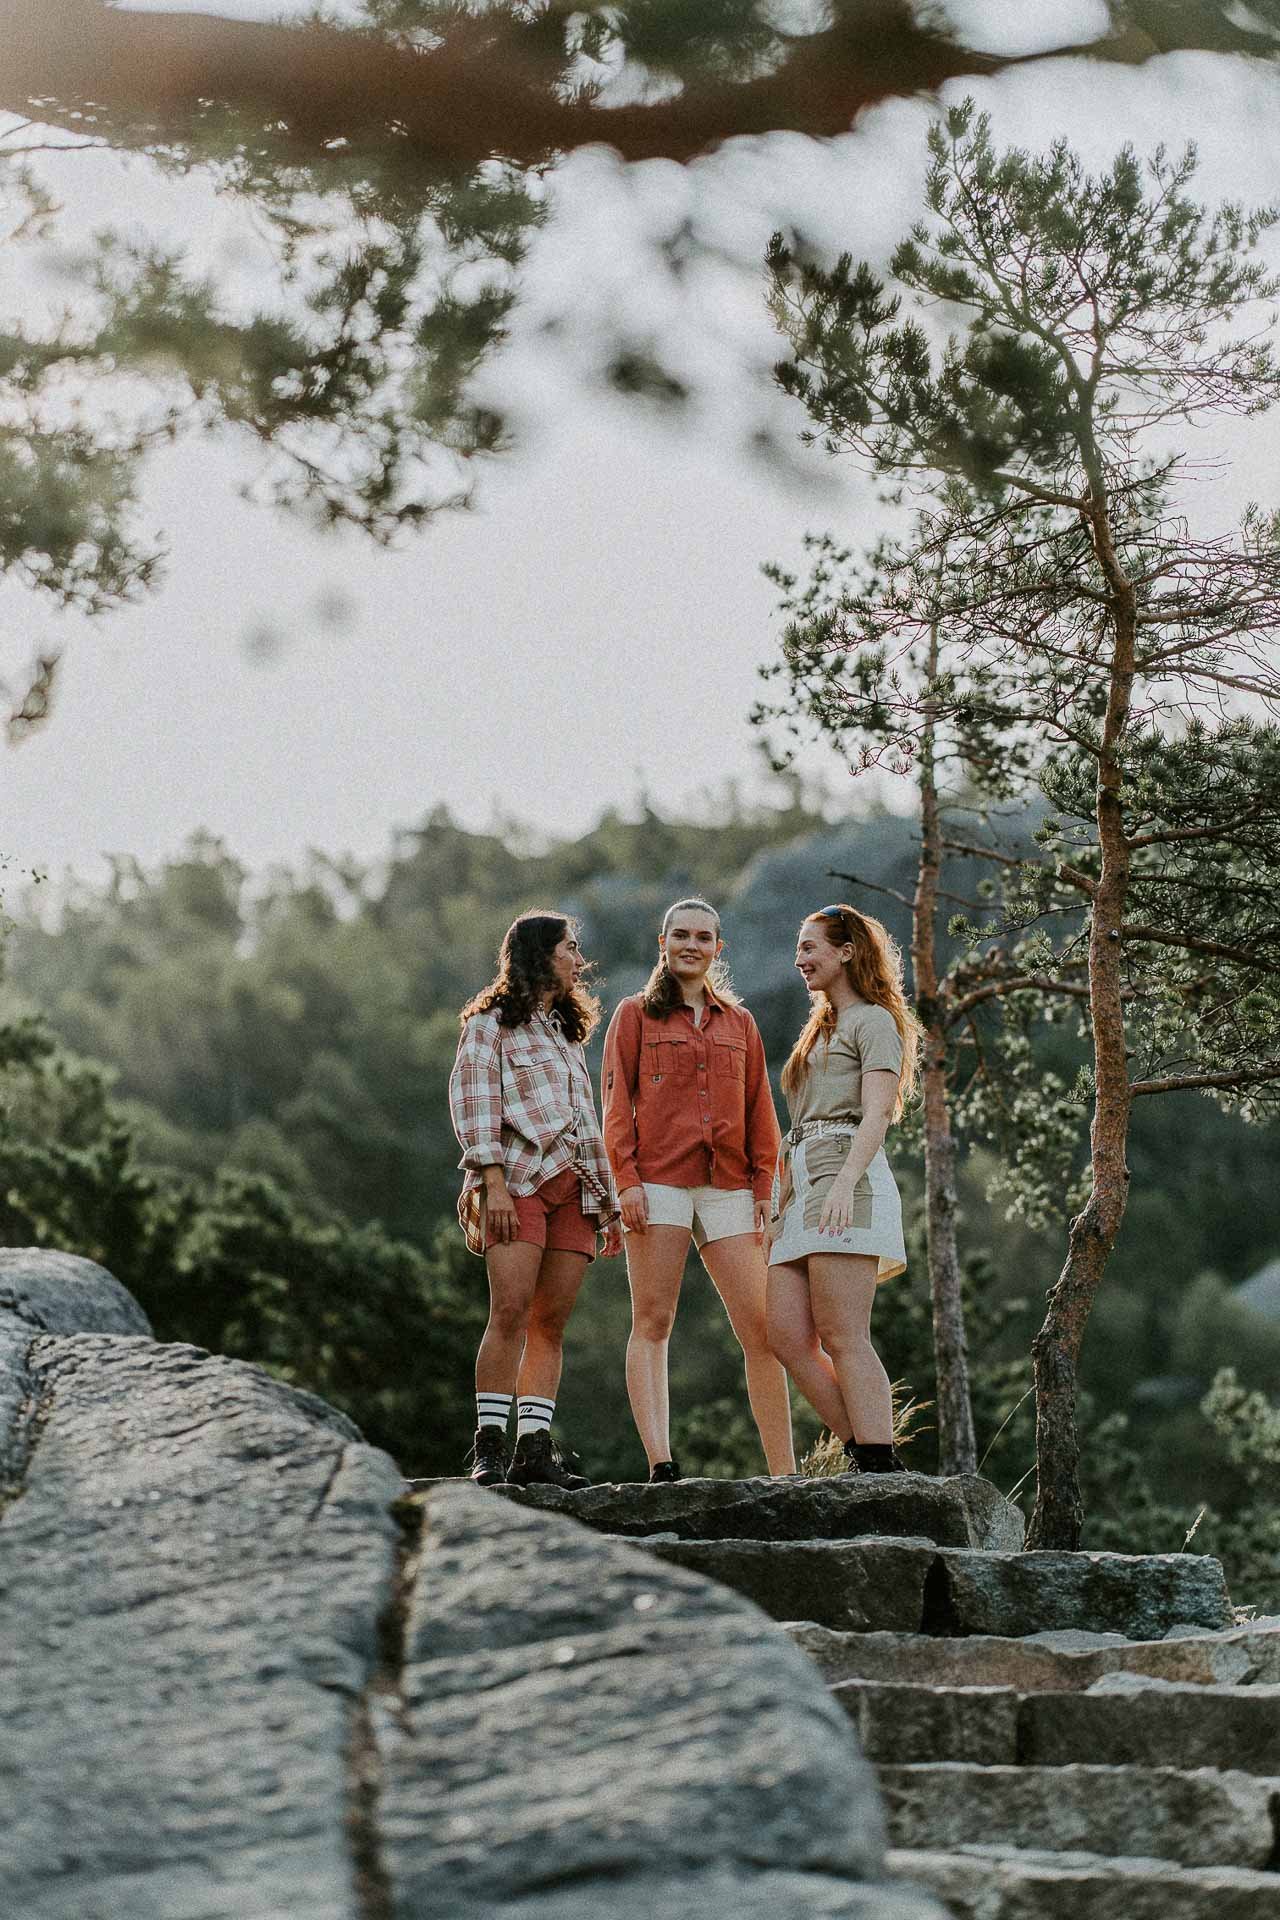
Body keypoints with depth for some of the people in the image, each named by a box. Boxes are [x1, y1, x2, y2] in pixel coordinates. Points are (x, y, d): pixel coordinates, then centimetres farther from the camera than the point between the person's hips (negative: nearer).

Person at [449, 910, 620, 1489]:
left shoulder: (567, 1031, 27)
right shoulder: (491, 1021, 6)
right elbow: (472, 1101, -6)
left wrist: (608, 1199, 19)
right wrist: (493, 1181, -17)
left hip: (575, 1185, 6)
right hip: (519, 1179, -6)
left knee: (552, 1322, -2)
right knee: (511, 1310, -17)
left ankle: (534, 1448, -5)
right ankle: (489, 1449, -17)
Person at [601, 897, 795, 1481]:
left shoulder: (739, 1021, 19)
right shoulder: (636, 1014, 9)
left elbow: (759, 1111, 16)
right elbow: (617, 1103, 2)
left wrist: (765, 1188, 7)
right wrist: (626, 1178, -10)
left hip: (727, 1187, 3)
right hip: (658, 1183, -3)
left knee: (761, 1328, -2)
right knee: (653, 1324, -7)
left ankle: (783, 1471, -1)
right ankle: (660, 1466, -13)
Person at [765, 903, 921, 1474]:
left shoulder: (873, 1022, 3)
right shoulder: (820, 1030, 30)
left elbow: (876, 1113, -11)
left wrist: (844, 1183, -25)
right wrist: (781, 1204, 20)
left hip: (847, 1173, -9)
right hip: (804, 1182, 9)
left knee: (843, 1338, -15)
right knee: (788, 1337, -3)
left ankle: (880, 1467, -17)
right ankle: (869, 1458, -3)